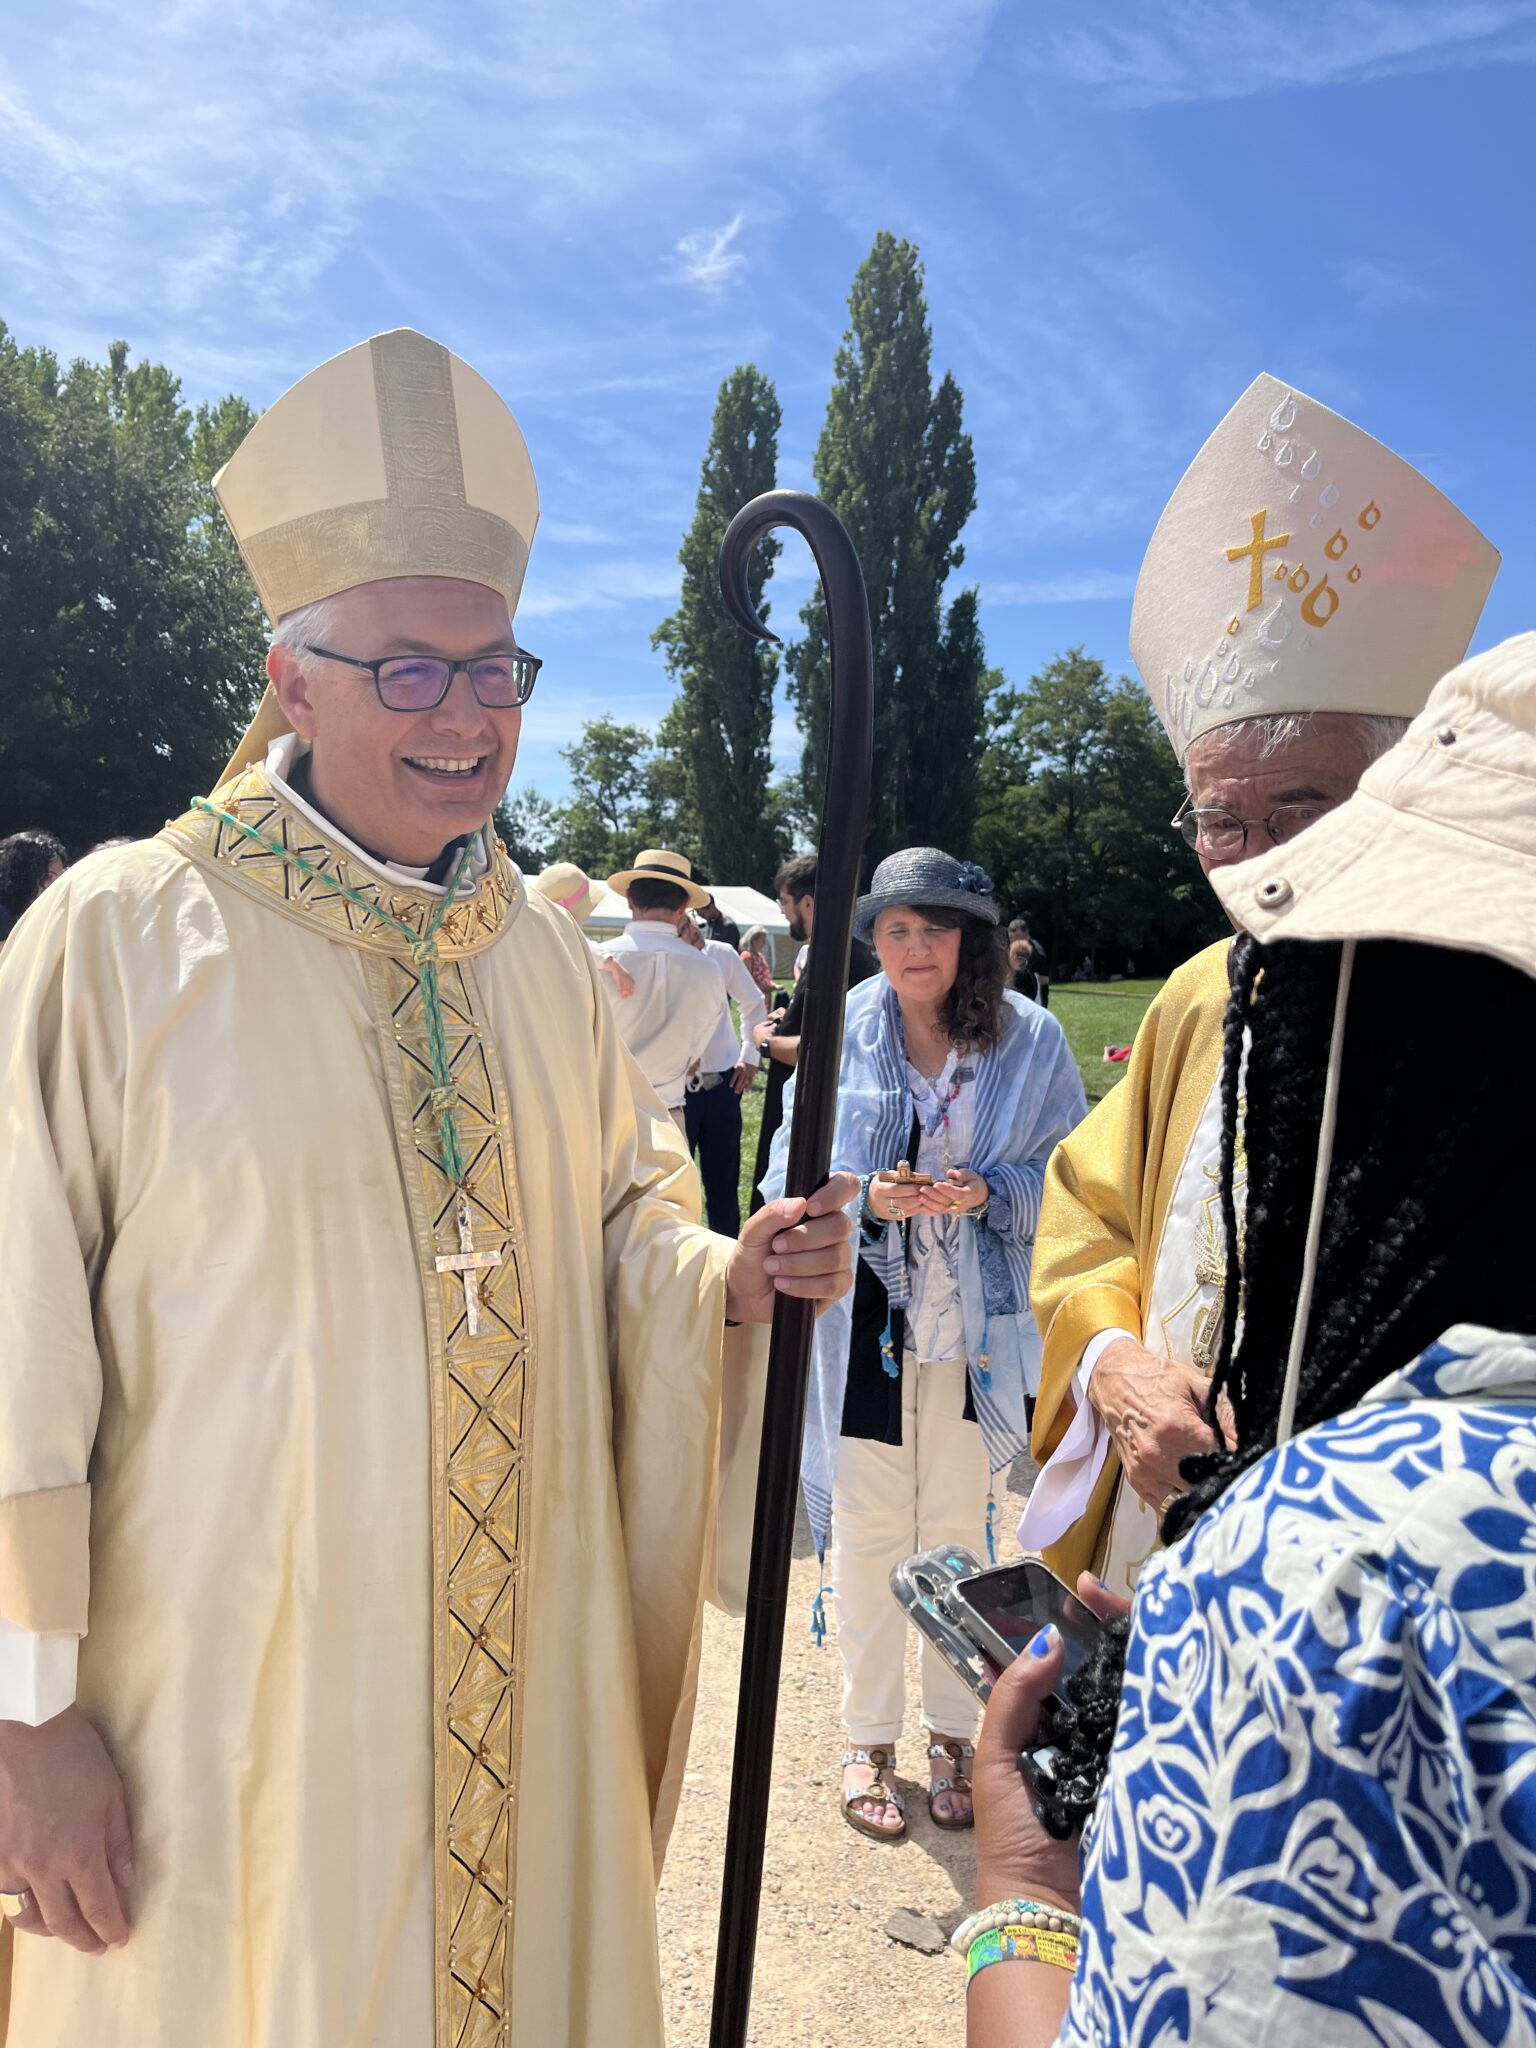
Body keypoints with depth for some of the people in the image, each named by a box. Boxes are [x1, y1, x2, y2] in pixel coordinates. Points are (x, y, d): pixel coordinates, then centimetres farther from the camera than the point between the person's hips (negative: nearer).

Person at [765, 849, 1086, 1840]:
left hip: (975, 1322, 0)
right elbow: (794, 1174, 1)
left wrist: (989, 1192, -18)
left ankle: (955, 1733, 33)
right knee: (867, 1528, 10)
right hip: (862, 1316, 0)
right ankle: (869, 1740, 29)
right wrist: (867, 1198, -18)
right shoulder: (840, 1034, -1)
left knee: (959, 1530, 12)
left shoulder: (1031, 1039, -2)